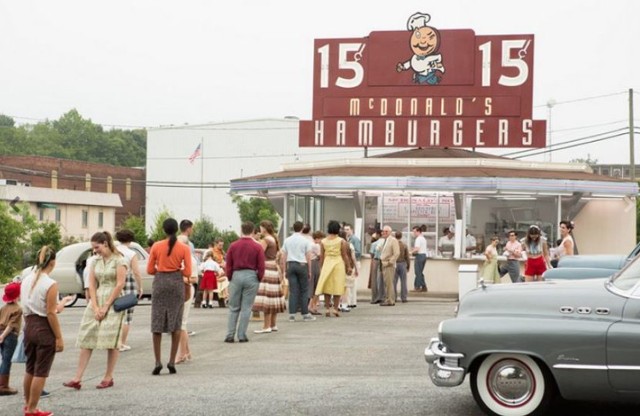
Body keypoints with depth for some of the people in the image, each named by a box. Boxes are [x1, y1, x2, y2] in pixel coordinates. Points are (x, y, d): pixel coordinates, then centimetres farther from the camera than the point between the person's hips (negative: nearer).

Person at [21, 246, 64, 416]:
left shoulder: (26, 280, 4)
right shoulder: (51, 284, -17)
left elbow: (24, 307, 9)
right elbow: (51, 313, -18)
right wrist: (59, 338, -13)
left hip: (29, 326, 7)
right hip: (44, 329, -7)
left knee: (30, 369, 20)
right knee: (40, 372, 4)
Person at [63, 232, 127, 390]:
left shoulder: (118, 260, -6)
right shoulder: (96, 261, 12)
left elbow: (120, 284, -12)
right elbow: (92, 285, 8)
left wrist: (106, 306, -12)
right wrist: (95, 307, -4)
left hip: (113, 302, -6)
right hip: (96, 301, 6)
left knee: (111, 340, -3)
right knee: (86, 340, 0)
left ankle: (108, 378, 7)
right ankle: (77, 379, -2)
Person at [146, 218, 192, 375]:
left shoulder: (156, 246, -1)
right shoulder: (184, 248, -3)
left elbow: (149, 270, 1)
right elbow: (187, 272, -5)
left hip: (160, 282, 0)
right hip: (177, 283, 0)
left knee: (157, 323, 6)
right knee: (176, 324, 8)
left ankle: (158, 362, 0)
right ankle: (172, 361, 4)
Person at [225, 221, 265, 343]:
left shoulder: (233, 246, 1)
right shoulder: (257, 247, -4)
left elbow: (228, 265, 3)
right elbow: (261, 267, -4)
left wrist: (230, 278, 14)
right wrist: (259, 279, 10)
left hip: (236, 275, 2)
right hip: (251, 276, -1)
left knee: (233, 308, 10)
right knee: (246, 308, 4)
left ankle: (230, 335, 6)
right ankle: (242, 335, 5)